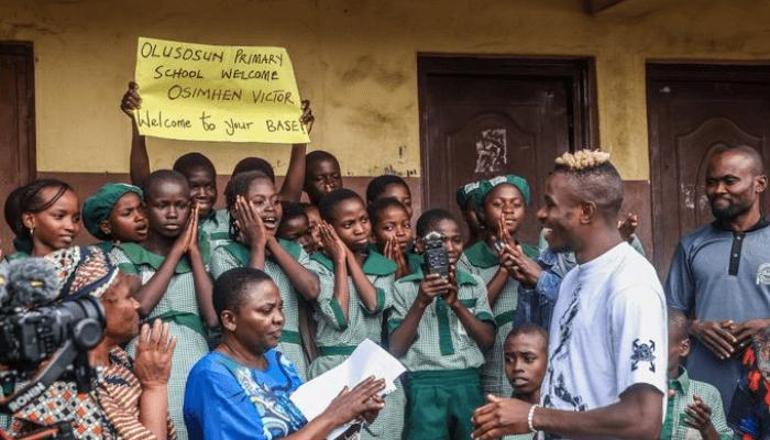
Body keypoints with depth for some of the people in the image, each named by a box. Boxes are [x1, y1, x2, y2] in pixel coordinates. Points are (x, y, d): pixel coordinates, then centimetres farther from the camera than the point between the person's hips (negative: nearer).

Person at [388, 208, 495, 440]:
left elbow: (487, 341, 4)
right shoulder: (404, 288, 3)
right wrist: (421, 302, -13)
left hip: (468, 384, 3)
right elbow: (396, 348, -2)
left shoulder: (474, 284, 10)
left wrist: (456, 303, -9)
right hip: (424, 387, -2)